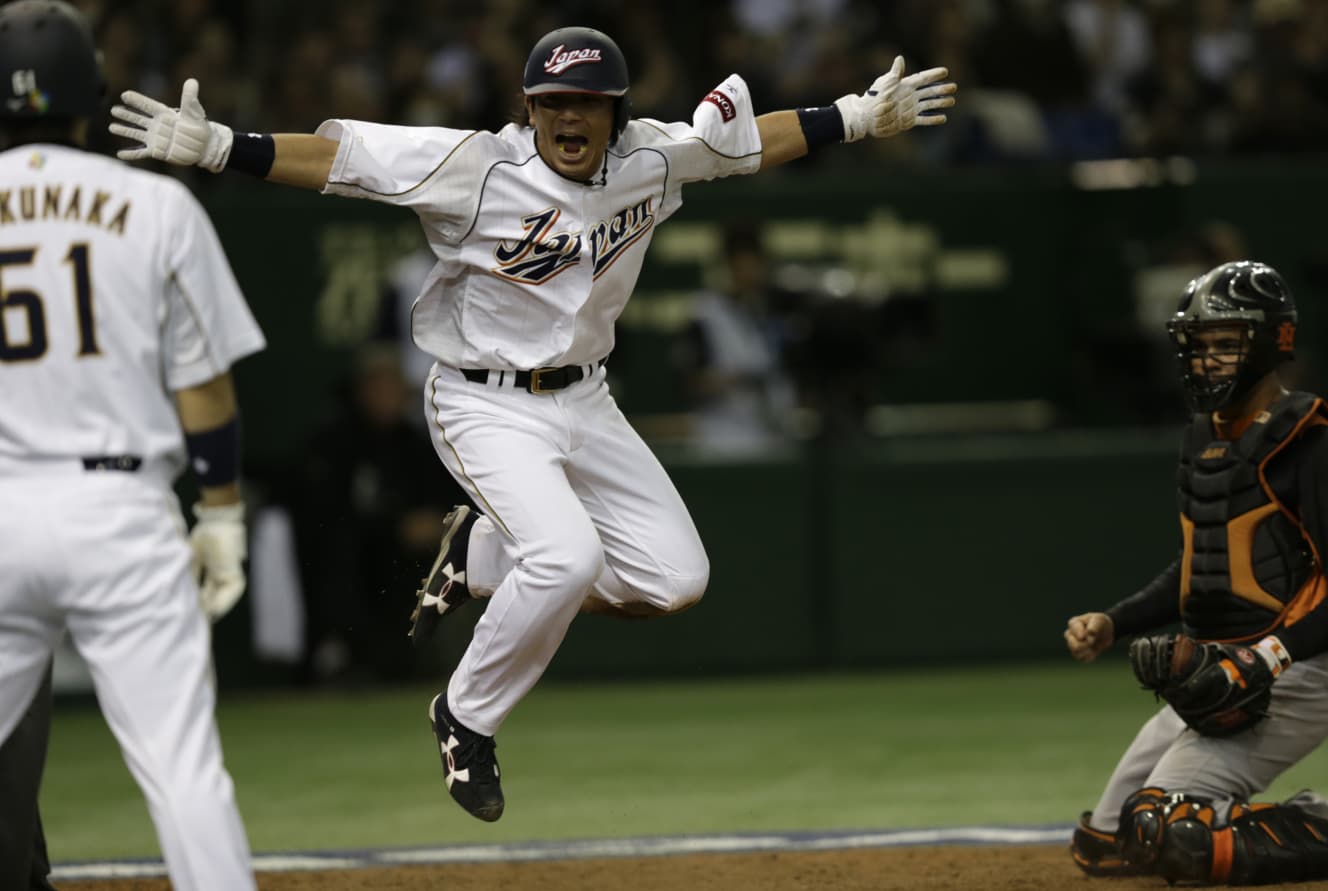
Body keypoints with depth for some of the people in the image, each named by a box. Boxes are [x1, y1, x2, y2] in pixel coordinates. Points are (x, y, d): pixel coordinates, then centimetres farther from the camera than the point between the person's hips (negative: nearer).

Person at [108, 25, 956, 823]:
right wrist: (215, 146, -32)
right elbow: (339, 156, -23)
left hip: (586, 403, 6)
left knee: (676, 577, -2)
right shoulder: (477, 168, -19)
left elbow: (747, 140, 12)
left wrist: (862, 116, 15)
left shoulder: (650, 158, -4)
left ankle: (483, 552, 19)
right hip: (487, 405, -6)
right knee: (568, 554, -28)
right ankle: (467, 718, -5)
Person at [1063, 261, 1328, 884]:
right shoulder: (1205, 438, 14)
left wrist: (1269, 658, -28)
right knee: (1103, 846, 10)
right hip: (1212, 678, 10)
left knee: (1165, 831, -23)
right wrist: (1113, 624, 12)